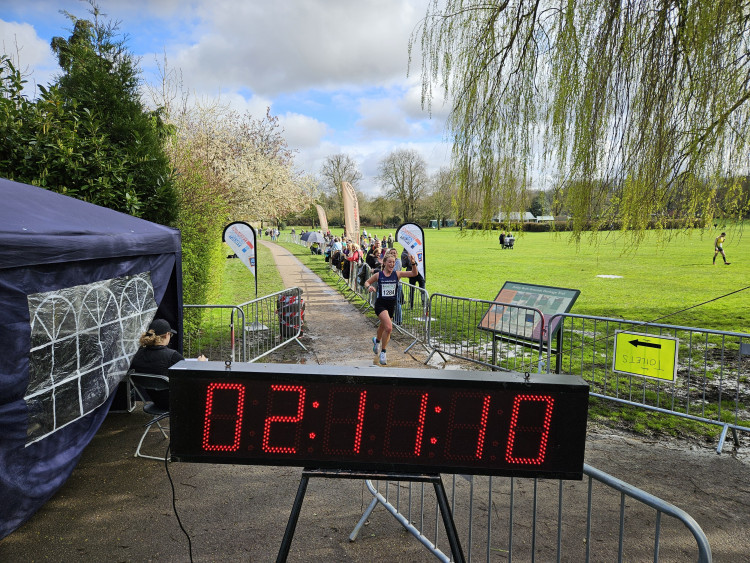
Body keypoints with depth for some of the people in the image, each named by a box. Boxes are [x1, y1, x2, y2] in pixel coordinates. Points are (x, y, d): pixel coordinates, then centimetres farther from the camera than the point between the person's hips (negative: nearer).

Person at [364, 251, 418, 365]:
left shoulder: (397, 274, -1)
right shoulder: (378, 275, -5)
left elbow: (414, 274, -5)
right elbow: (367, 282, 10)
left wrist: (413, 263, -21)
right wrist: (369, 287, -12)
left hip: (392, 304, 4)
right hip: (380, 304, -4)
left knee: (383, 326, 20)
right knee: (389, 327, -21)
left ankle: (377, 340, 53)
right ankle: (383, 353, -5)